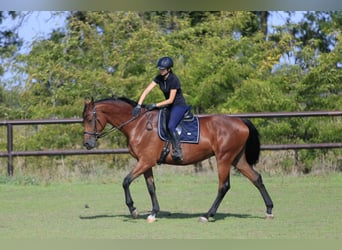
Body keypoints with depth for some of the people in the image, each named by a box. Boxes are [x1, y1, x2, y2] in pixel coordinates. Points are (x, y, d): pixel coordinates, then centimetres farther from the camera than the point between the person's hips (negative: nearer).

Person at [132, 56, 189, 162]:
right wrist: (139, 105, -17)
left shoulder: (174, 80, -23)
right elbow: (146, 91, -6)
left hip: (179, 105, -9)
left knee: (171, 126, -28)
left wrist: (155, 105, -24)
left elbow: (170, 100, -21)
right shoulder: (159, 78, -1)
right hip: (169, 106, 9)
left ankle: (178, 152, -26)